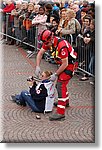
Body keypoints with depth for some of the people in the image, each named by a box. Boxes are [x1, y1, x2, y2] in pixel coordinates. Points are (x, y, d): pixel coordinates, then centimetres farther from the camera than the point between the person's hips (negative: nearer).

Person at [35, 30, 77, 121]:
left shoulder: (62, 46, -34)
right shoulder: (49, 42, -8)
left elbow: (65, 64, -27)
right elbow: (40, 53, 4)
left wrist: (55, 75, -19)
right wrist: (37, 66, -6)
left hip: (70, 64, -9)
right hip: (63, 63, 9)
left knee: (61, 85, -16)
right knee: (59, 81, 23)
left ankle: (60, 113, -18)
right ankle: (65, 101, 48)